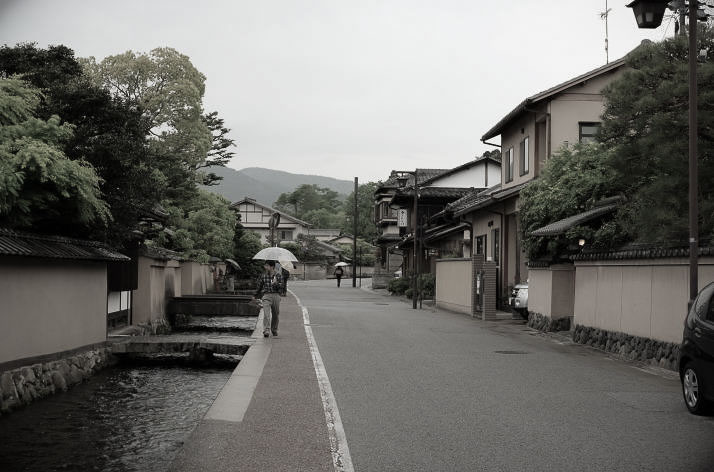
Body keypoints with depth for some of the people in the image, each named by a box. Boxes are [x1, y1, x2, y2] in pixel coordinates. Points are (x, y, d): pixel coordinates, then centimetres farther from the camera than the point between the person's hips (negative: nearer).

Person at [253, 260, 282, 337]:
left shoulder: (278, 275, 2)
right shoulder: (263, 275, 6)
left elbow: (281, 286, -7)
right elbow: (259, 286, 18)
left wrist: (276, 283, -27)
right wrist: (255, 296, 24)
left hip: (276, 296, 0)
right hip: (266, 296, 0)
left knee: (276, 314, 10)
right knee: (266, 314, -14)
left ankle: (274, 330, 28)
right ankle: (266, 331, -18)